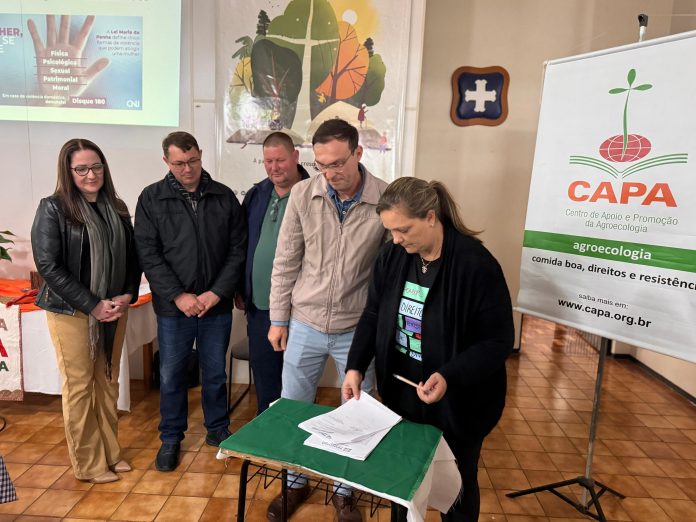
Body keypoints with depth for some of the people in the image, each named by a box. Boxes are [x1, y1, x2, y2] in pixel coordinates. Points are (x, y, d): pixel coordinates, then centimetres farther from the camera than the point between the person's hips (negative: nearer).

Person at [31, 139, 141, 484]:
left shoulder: (117, 209, 6)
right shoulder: (52, 209, -7)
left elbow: (132, 258, 10)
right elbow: (48, 266, -12)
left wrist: (128, 295, -6)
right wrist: (92, 305, -16)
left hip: (114, 310, 4)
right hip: (71, 311, -4)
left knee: (108, 382, 13)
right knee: (79, 385, 5)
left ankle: (110, 452, 28)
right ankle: (88, 464, 20)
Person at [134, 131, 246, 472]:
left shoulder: (224, 197, 1)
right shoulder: (151, 198, -2)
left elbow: (238, 249, 0)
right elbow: (148, 253, -6)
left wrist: (217, 292, -10)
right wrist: (178, 295, -14)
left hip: (217, 304, 1)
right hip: (173, 306, -1)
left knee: (215, 372, 14)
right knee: (171, 375, 11)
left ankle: (217, 430, 34)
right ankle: (171, 438, 31)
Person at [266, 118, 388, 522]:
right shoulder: (303, 194, -8)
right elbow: (286, 261, 0)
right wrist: (279, 319, 2)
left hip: (358, 329, -1)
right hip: (304, 324, 2)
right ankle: (295, 483, 42)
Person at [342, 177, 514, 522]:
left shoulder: (475, 264, -23)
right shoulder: (392, 256, -6)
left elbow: (498, 340, -19)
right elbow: (373, 316, 3)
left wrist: (449, 377, -31)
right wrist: (356, 367, -9)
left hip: (458, 403, -4)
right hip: (402, 397, 5)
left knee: (457, 485, 19)